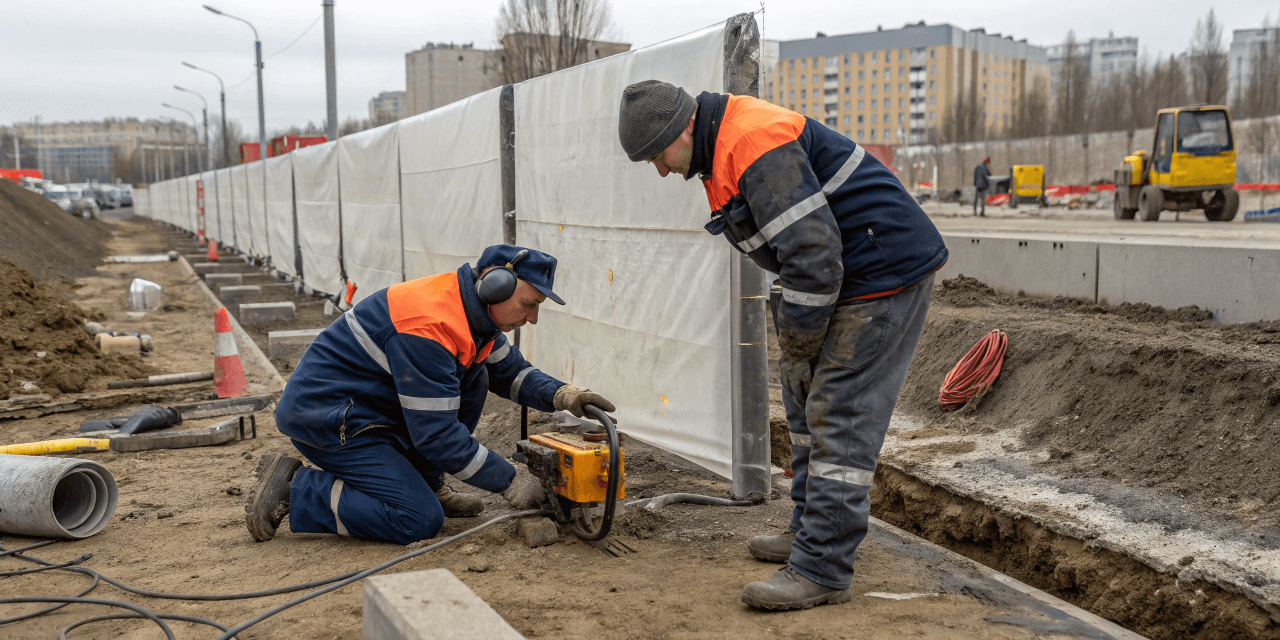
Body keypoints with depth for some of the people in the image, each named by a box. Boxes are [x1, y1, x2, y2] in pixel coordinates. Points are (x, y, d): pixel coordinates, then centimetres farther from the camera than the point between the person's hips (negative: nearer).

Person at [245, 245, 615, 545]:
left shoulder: (472, 313, 2)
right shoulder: (428, 327, -28)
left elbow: (511, 371, 15)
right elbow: (437, 433, -26)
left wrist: (560, 395, -5)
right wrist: (509, 482, -18)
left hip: (373, 405, 10)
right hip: (322, 418, -10)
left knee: (472, 380, 2)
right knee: (420, 522, -16)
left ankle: (424, 483, 11)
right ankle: (290, 490, -5)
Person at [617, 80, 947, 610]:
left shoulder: (755, 147, -23)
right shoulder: (723, 147, 12)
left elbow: (812, 252, -27)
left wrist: (798, 335, -14)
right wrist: (789, 321, 12)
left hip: (885, 272, -11)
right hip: (849, 274, 11)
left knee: (840, 415, -10)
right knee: (804, 395, 15)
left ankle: (822, 571, -5)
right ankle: (810, 532, 27)